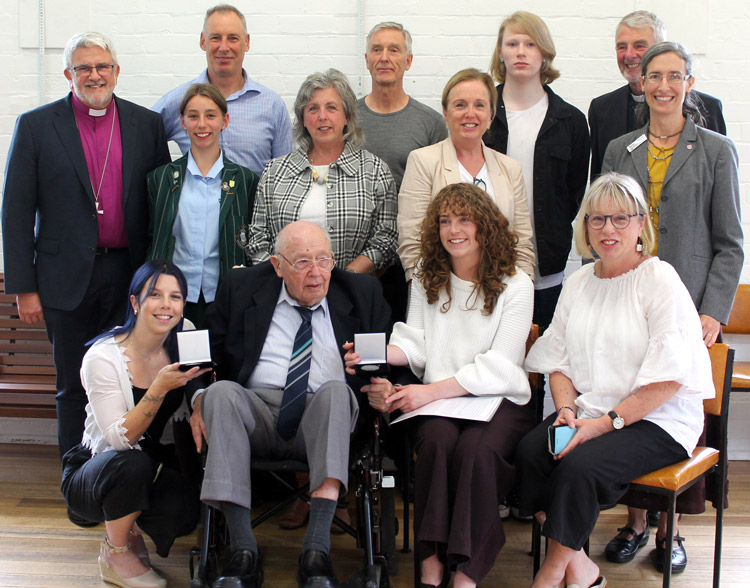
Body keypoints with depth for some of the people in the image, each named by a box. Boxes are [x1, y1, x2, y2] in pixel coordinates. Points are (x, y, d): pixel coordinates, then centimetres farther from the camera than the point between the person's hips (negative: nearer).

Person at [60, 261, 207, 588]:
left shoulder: (181, 344, -5)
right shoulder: (103, 357, -20)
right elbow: (120, 439, -23)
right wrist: (159, 389, -35)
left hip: (151, 469, 4)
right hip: (92, 472, -3)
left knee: (181, 511, -28)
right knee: (132, 464, -36)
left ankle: (133, 527, 10)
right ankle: (114, 555, -8)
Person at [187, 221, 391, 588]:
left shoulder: (360, 293, 14)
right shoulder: (240, 288, 13)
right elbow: (207, 350, 13)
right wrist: (200, 400, -7)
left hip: (322, 419, 0)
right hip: (256, 412, 1)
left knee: (335, 389, -33)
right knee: (221, 391, -30)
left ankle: (317, 548, -40)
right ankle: (243, 551, -33)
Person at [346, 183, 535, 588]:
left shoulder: (515, 285, 1)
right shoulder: (427, 280, 17)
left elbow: (498, 367, -8)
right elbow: (415, 343, 9)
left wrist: (430, 391, -18)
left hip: (499, 398, -2)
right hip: (438, 397, 3)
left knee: (476, 448, -33)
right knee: (437, 440, -31)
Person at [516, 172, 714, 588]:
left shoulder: (660, 280, -7)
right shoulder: (578, 284, 13)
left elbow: (668, 378, -14)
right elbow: (559, 362, 14)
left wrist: (608, 421, -19)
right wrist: (567, 409, -6)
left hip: (657, 420, -5)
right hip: (590, 412, 6)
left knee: (579, 465, -29)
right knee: (530, 450, -22)